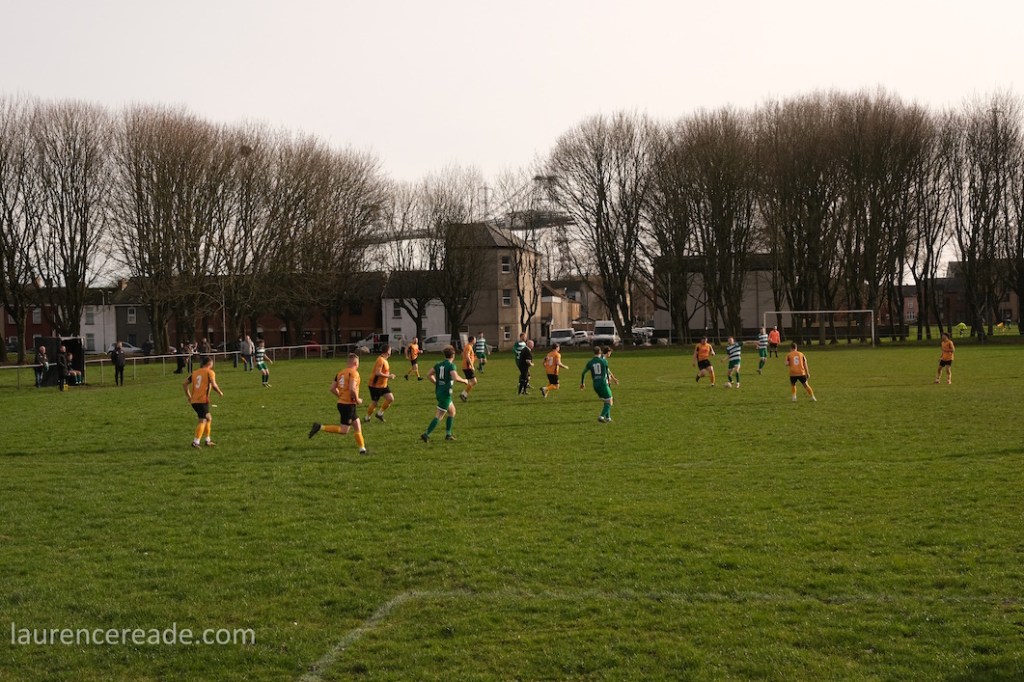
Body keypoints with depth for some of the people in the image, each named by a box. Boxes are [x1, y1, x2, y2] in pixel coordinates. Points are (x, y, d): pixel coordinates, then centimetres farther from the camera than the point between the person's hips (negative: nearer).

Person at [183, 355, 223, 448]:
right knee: (203, 421, -6)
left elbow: (185, 384, 14)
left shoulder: (195, 373, 17)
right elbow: (213, 385, -15)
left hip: (194, 401, 7)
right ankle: (195, 442, -16)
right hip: (203, 400, -7)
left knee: (209, 418, 20)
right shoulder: (210, 372, -1)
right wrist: (220, 392, 1)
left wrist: (188, 396, 22)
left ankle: (208, 441, 22)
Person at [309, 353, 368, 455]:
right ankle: (321, 427, -11)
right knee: (343, 430, -4)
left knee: (357, 426, 15)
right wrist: (357, 400, -11)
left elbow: (332, 388, 11)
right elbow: (352, 389, -26)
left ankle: (362, 449, 18)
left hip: (341, 403, 9)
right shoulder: (353, 373, -14)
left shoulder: (341, 373, 11)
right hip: (349, 405, -9)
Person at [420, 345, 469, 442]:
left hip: (438, 392, 8)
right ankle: (426, 434, -13)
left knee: (452, 411, 22)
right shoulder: (451, 365, -13)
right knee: (439, 416, -6)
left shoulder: (439, 364, 8)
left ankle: (448, 434, 23)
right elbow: (455, 378, -27)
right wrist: (464, 380, -9)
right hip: (446, 393, -8)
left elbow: (429, 375, 9)